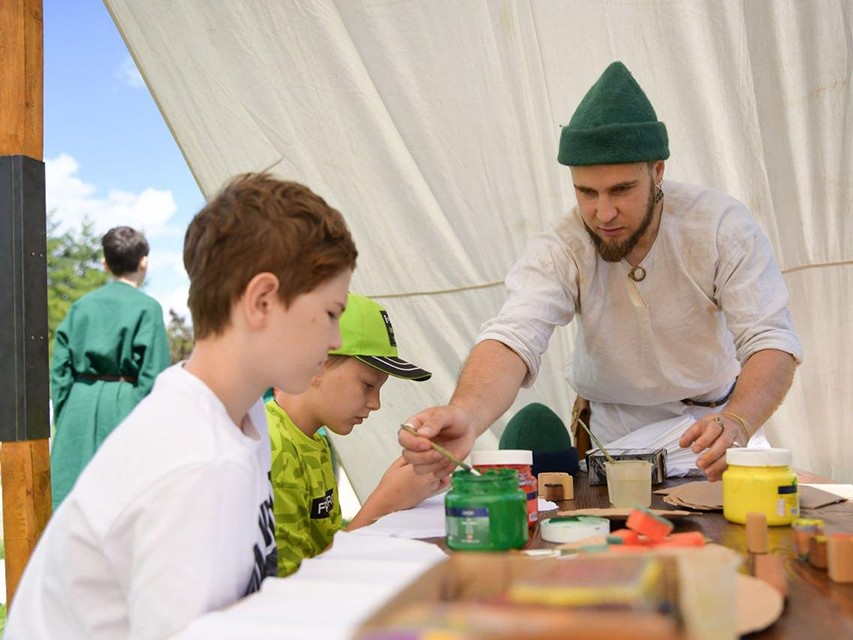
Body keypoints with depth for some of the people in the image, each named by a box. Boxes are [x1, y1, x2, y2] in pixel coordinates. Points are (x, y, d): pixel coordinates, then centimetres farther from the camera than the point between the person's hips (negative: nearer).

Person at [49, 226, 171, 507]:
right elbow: (153, 375, -9)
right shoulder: (147, 308, -5)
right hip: (122, 409, -5)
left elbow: (60, 366, 8)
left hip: (79, 408, 5)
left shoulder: (81, 305, 9)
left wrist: (63, 417, 14)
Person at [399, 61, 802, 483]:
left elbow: (770, 340, -21)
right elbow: (513, 338, -33)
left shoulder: (721, 224, -17)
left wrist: (735, 424, -43)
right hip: (611, 429, 2)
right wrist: (464, 416, -55)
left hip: (708, 423, -1)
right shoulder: (558, 250, -18)